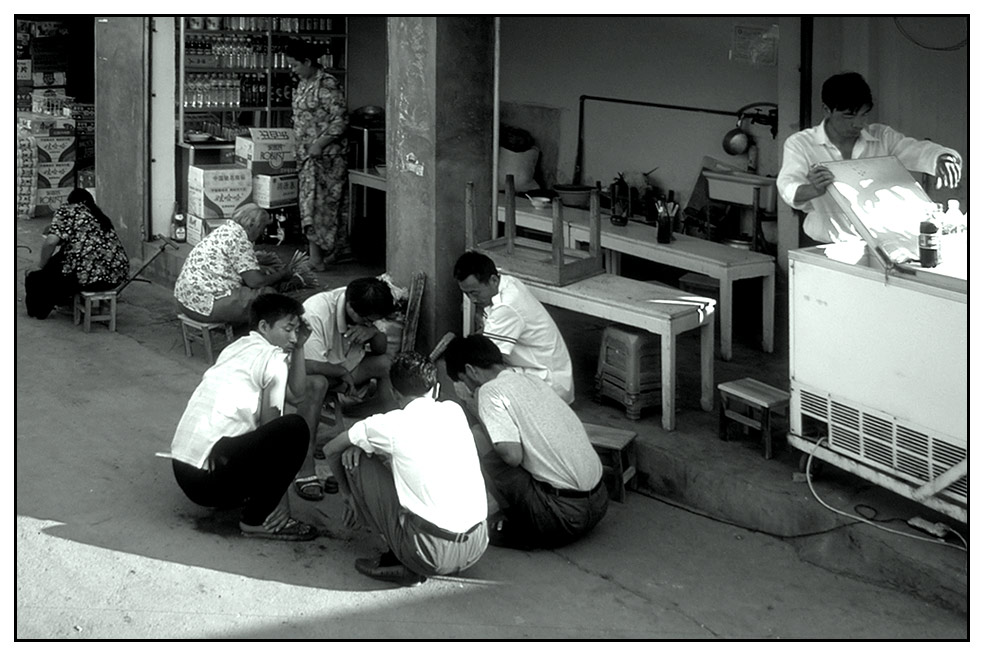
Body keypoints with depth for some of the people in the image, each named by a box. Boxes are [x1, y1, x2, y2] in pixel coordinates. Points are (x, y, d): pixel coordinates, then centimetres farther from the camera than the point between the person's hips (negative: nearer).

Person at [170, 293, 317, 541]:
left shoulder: (237, 347, 20)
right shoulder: (273, 357, -6)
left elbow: (295, 393, 21)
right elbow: (270, 423, -4)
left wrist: (299, 347, 17)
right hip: (209, 474, -10)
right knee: (295, 428, -10)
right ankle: (259, 520, -5)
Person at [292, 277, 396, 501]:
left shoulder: (366, 311, -12)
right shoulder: (316, 313, -33)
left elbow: (381, 349, -2)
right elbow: (308, 365, -36)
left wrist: (373, 332, -25)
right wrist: (343, 373, -22)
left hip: (343, 368, 7)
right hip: (306, 372, -7)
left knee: (386, 363, -16)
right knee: (317, 383, -41)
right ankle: (305, 471, -41)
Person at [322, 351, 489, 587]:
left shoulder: (390, 425, -2)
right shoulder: (454, 411, 10)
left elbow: (331, 450, 14)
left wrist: (348, 493, 32)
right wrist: (367, 442, 17)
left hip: (433, 553, -6)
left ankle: (403, 565, 7)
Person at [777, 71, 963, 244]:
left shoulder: (882, 137, 8)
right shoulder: (800, 144, -1)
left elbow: (921, 151, -2)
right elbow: (789, 189, -14)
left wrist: (942, 159, -27)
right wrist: (814, 190, -38)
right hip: (828, 247, -3)